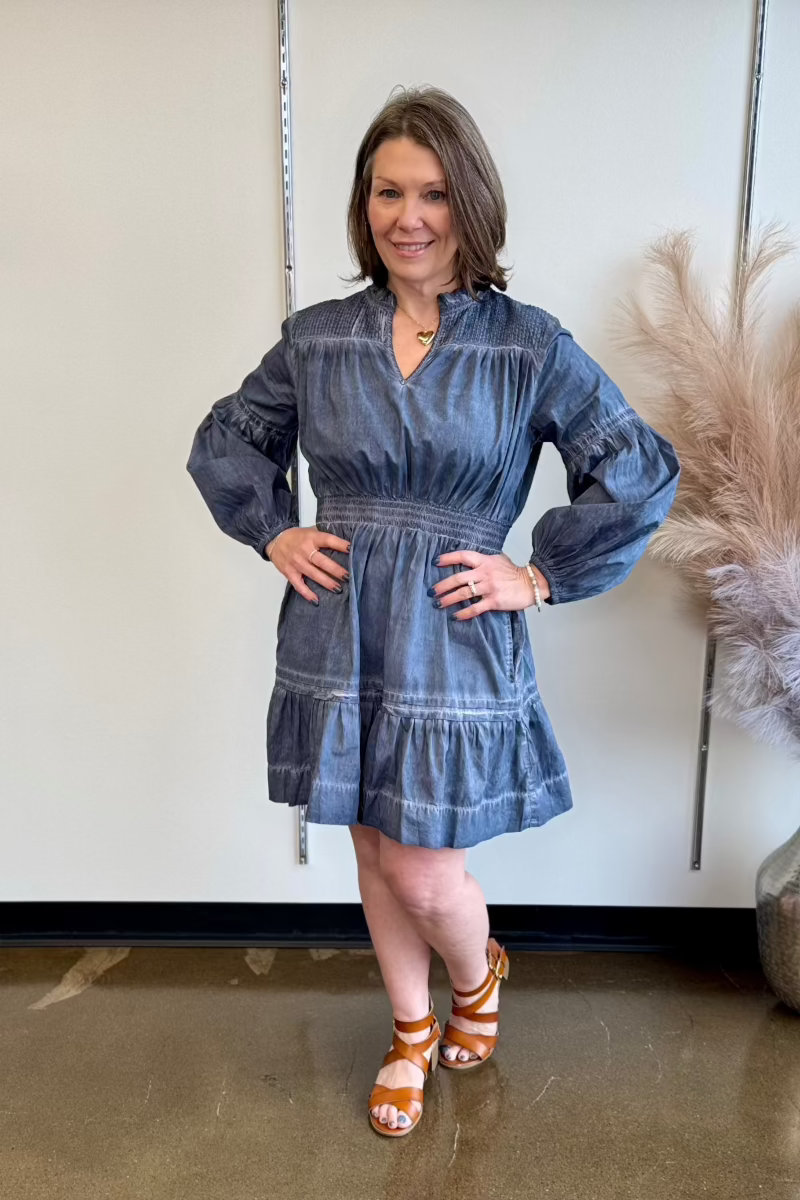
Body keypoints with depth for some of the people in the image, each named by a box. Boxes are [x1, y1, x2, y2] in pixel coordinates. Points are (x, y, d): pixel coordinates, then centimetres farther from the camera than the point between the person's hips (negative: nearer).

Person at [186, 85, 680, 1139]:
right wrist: (274, 533, 2)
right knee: (376, 855, 16)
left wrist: (542, 577, -6)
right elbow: (223, 444, 16)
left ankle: (478, 976, 41)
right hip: (340, 641, 3)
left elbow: (643, 474, -2)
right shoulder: (315, 338, 2)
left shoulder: (531, 347, -6)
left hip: (456, 644, -3)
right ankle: (412, 1035, 42)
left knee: (423, 875, 3)